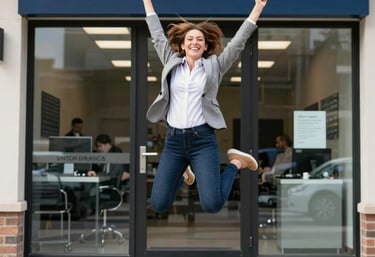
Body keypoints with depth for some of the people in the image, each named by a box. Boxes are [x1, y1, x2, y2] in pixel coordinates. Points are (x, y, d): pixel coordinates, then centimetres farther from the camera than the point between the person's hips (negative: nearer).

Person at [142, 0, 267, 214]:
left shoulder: (214, 65, 5)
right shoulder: (172, 63, 10)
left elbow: (238, 42, 3)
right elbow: (158, 36, 18)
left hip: (203, 139, -3)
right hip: (173, 140, 3)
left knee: (212, 205, -13)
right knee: (158, 205, 0)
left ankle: (236, 163, 17)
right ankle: (182, 171, 32)